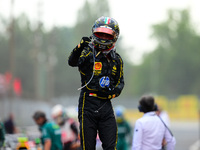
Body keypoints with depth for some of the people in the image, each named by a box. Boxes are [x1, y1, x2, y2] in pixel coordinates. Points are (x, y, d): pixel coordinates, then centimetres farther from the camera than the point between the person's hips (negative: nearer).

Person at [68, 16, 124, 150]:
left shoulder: (116, 59, 13)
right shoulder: (88, 52, -2)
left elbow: (120, 82, 20)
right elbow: (72, 62, -21)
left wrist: (113, 92, -3)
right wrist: (80, 47, -42)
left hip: (106, 104, 4)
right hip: (88, 104, -4)